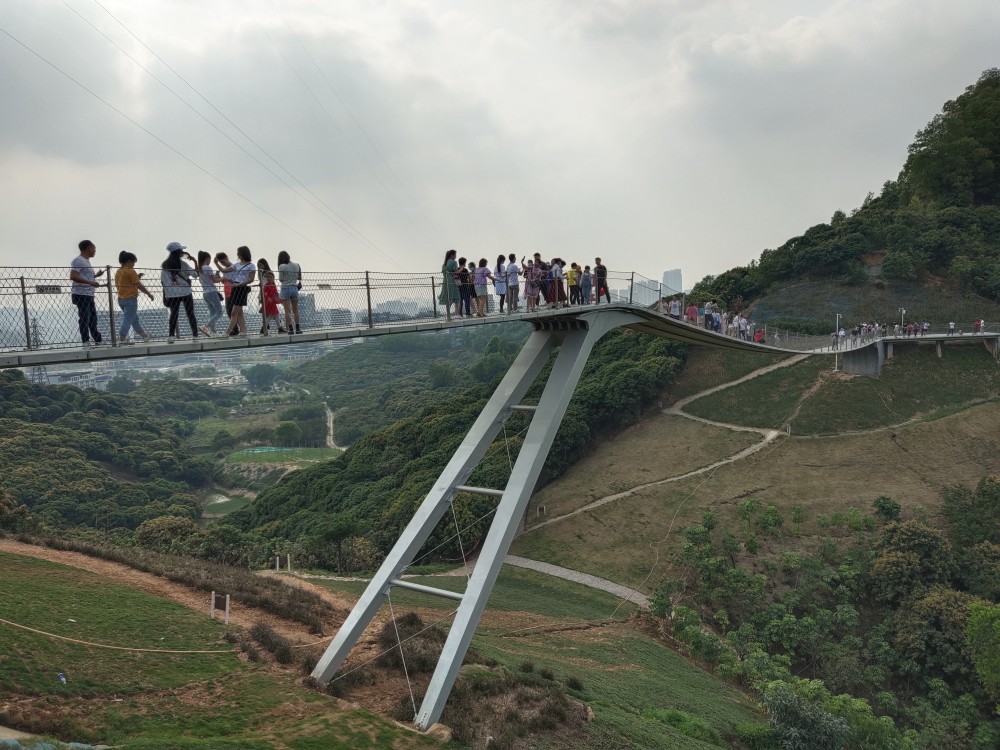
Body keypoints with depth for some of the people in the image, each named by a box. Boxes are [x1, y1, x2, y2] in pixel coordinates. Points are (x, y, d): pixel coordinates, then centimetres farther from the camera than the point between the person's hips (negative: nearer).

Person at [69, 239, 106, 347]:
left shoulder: (86, 261, 21)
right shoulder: (78, 261, -10)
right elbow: (73, 276, -23)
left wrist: (95, 275, 21)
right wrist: (90, 282, -27)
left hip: (89, 294, 10)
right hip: (81, 294, -10)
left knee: (93, 318, 15)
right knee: (84, 318, -7)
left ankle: (98, 339, 22)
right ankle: (86, 341, -4)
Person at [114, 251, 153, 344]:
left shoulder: (118, 272, 13)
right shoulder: (130, 271, -12)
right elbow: (139, 285, -12)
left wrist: (137, 278, 13)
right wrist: (149, 293, -2)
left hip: (121, 299, 9)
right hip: (130, 298, -9)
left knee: (135, 319, 17)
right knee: (127, 319, -7)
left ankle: (145, 336, 29)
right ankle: (122, 340, -11)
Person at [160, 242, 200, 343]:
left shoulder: (165, 265, 4)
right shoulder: (182, 263, -7)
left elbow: (162, 281, 4)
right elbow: (195, 274, -9)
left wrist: (165, 295, 12)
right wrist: (195, 262, 0)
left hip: (172, 294, 3)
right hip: (185, 292, -3)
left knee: (174, 314, 5)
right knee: (190, 314, 6)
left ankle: (171, 335, -6)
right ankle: (195, 334, 6)